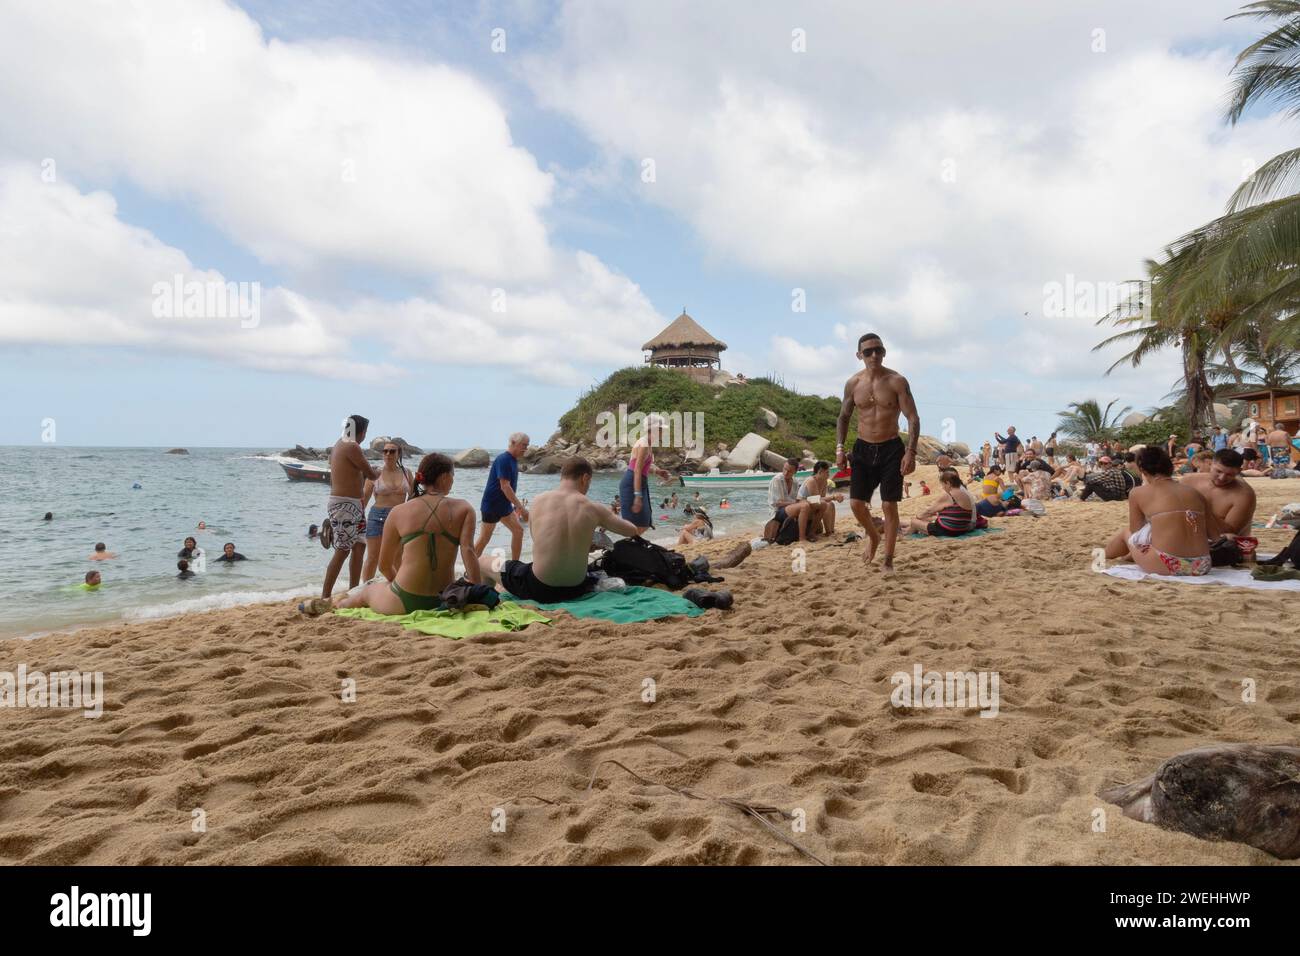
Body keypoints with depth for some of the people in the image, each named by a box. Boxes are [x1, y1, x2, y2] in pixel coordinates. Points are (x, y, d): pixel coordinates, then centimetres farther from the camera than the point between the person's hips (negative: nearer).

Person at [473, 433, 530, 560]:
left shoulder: (513, 460, 8)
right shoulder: (503, 459, -20)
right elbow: (504, 486, -26)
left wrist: (517, 505, 18)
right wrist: (521, 507, -27)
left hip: (504, 505, 9)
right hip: (492, 505, -9)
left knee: (518, 531, 7)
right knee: (484, 539, -1)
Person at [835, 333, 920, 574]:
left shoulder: (896, 381, -8)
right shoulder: (853, 384, 1)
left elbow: (913, 418, -10)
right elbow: (843, 418, 12)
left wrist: (911, 452, -20)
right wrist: (839, 448, 1)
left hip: (891, 449, -3)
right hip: (863, 449, 3)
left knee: (889, 506, -3)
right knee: (856, 503, -2)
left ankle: (888, 561, 9)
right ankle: (873, 537, 30)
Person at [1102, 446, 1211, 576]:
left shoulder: (1138, 493, 1)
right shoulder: (1194, 492, 11)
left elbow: (1136, 531, 11)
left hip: (1165, 567, -4)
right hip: (1201, 567, 4)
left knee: (1127, 534, 28)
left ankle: (1103, 554, 56)